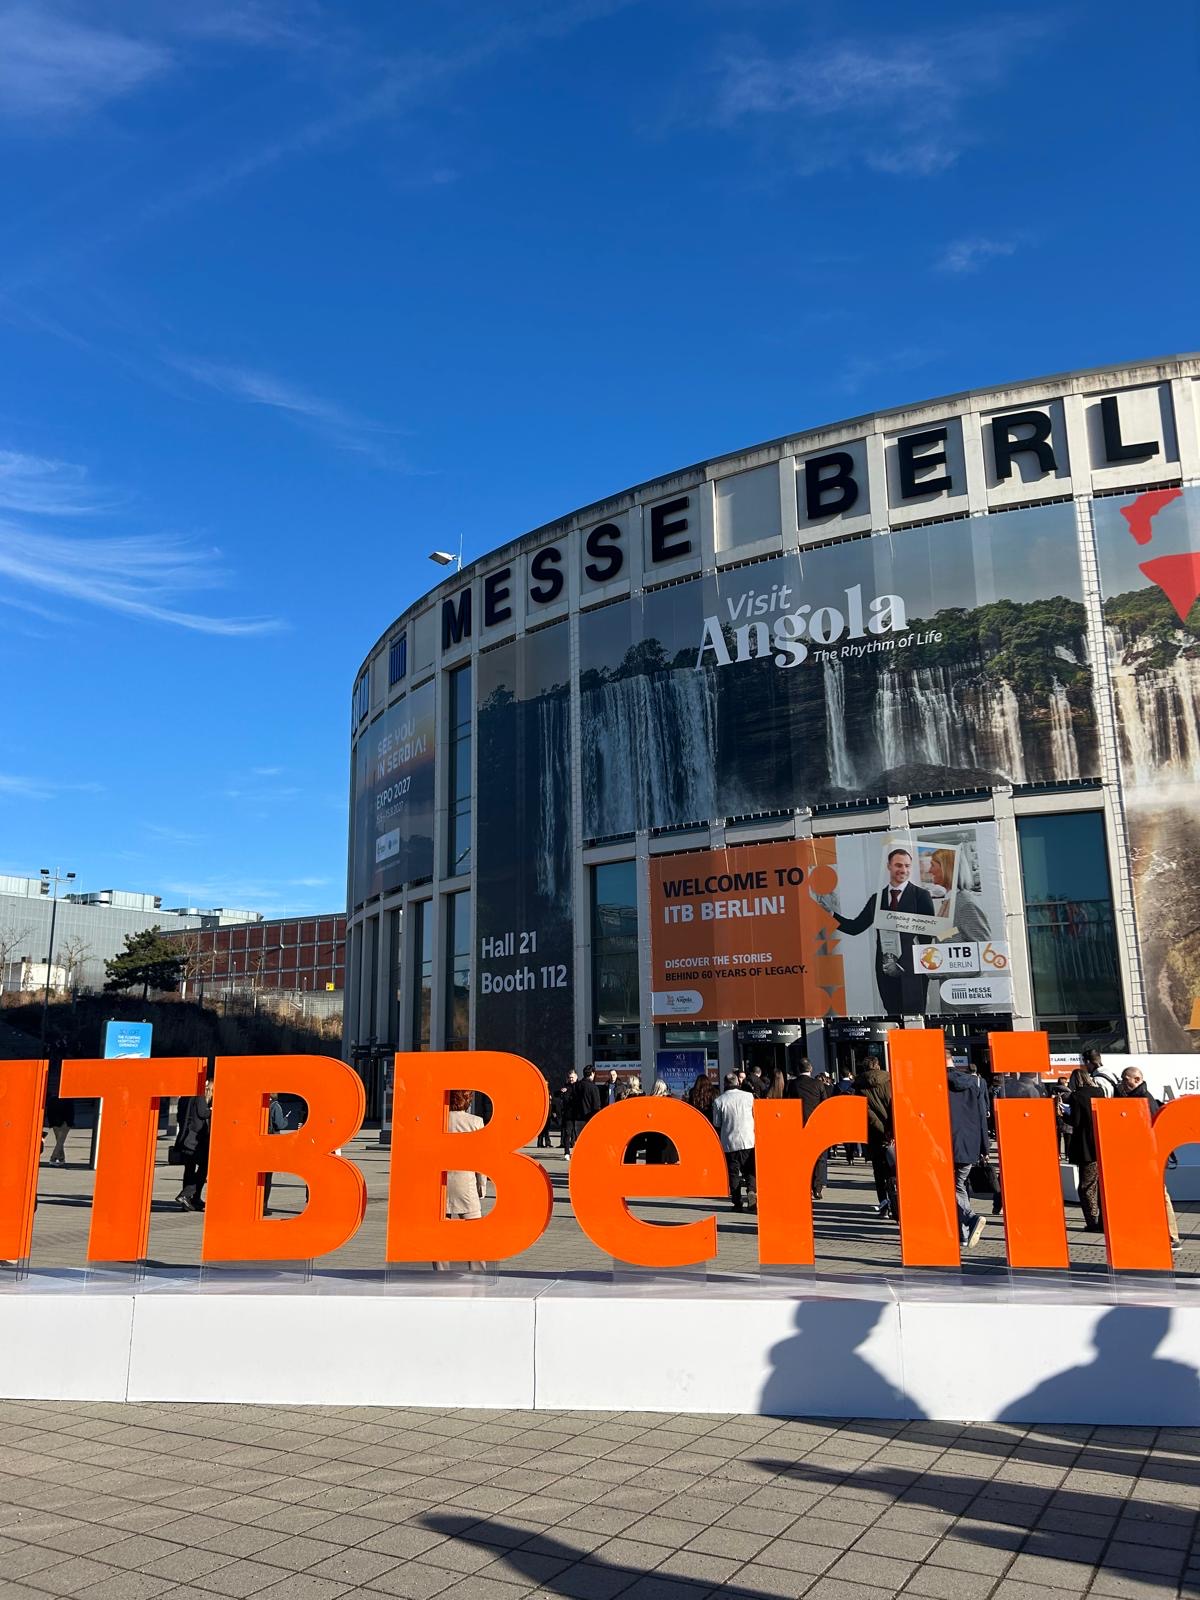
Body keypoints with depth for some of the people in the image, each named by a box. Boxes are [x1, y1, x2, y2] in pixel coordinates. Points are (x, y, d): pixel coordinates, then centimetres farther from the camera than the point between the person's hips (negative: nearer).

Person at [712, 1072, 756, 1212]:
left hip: (729, 1143, -1)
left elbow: (716, 1125, 1)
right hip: (748, 1141, 1)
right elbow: (756, 1117, 6)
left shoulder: (718, 1101, -4)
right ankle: (751, 1190, -12)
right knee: (749, 1170, 12)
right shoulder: (749, 1096, -2)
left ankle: (737, 1203, 7)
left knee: (733, 1172, 8)